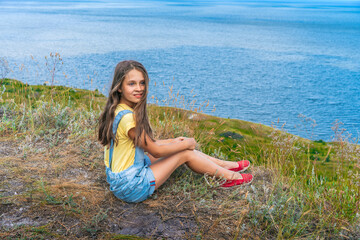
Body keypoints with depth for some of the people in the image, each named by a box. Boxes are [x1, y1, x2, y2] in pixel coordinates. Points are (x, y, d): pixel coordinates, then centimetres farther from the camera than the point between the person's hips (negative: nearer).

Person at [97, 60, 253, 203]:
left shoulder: (118, 110, 2)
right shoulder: (127, 117, -28)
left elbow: (145, 143, 12)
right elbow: (155, 151, -17)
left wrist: (172, 141, 12)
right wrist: (187, 144, -3)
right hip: (131, 187, -9)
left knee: (182, 147, 11)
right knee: (185, 153, -2)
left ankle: (225, 164, 26)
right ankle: (228, 176, 17)